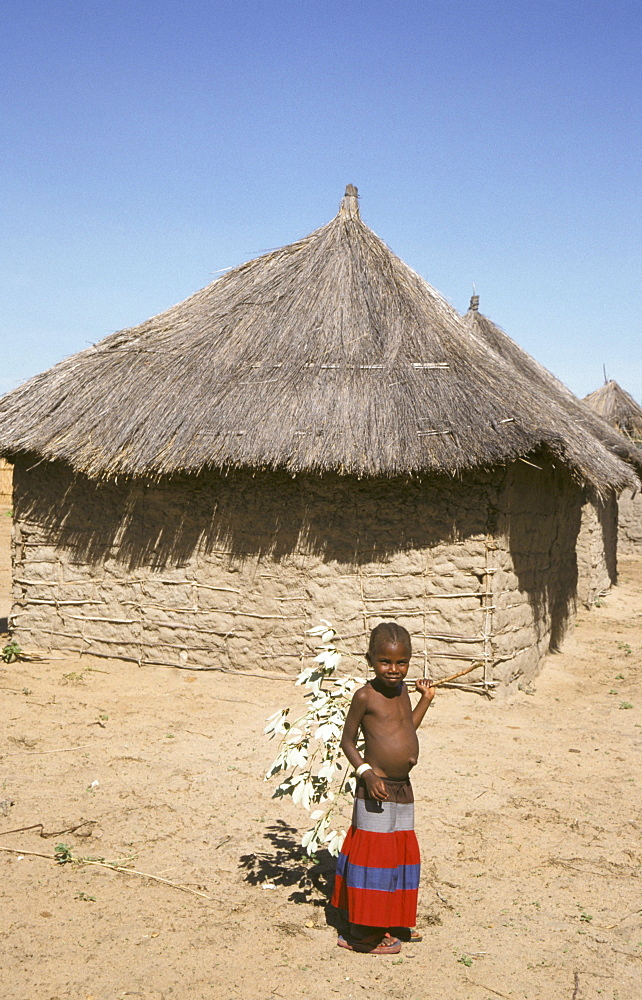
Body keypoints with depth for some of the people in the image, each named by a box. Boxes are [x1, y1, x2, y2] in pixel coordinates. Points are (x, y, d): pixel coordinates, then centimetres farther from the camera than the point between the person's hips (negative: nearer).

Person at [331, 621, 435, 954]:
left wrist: (425, 699, 18)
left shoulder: (401, 690, 8)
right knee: (372, 856, 0)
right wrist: (367, 773, -21)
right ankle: (363, 934, 13)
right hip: (377, 791, -8)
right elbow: (347, 741, -9)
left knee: (401, 853, 16)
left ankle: (391, 922, 31)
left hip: (403, 789, 8)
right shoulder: (366, 695, -14)